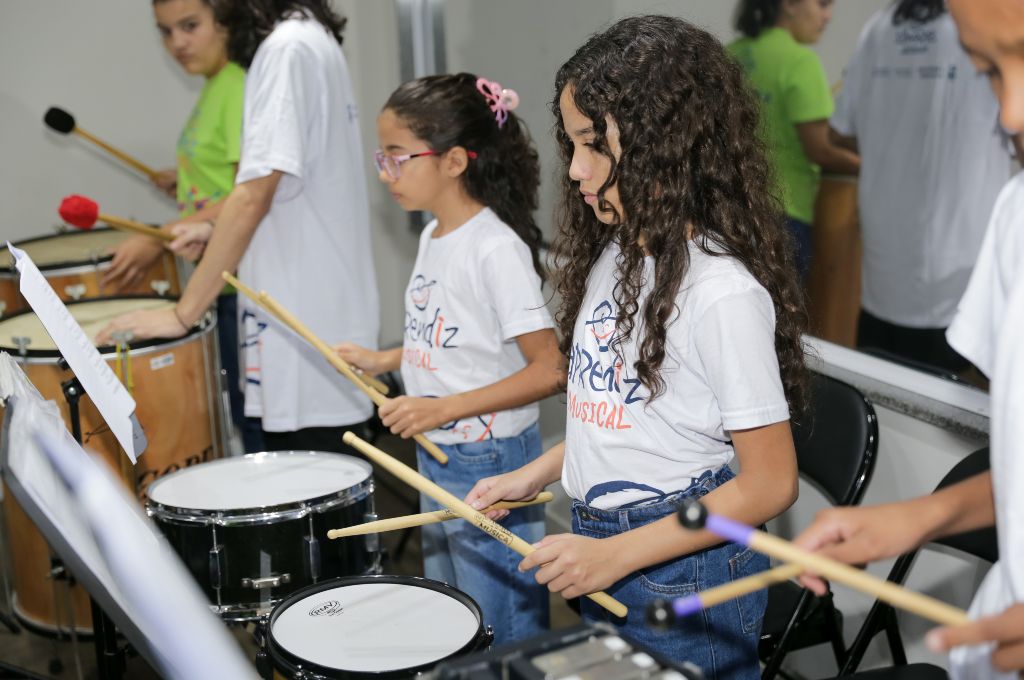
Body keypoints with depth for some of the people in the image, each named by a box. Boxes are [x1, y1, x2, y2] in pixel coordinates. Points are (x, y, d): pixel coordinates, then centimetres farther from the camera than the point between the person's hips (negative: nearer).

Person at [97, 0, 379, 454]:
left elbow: (255, 195, -21)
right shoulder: (311, 37, 14)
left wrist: (183, 314, -18)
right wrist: (216, 230, 12)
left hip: (309, 327, -10)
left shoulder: (287, 47, -15)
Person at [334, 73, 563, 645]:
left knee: (502, 637, 6)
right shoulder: (434, 237, 6)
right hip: (438, 459, 9)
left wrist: (445, 408, -26)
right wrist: (386, 360, 5)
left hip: (493, 467, -9)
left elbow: (548, 370, -23)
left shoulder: (497, 248, -21)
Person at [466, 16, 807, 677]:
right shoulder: (615, 255, 2)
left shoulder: (722, 290, -24)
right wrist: (535, 474, 5)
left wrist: (617, 553, -22)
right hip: (599, 552, 8)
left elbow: (770, 484, -21)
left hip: (685, 577, -8)